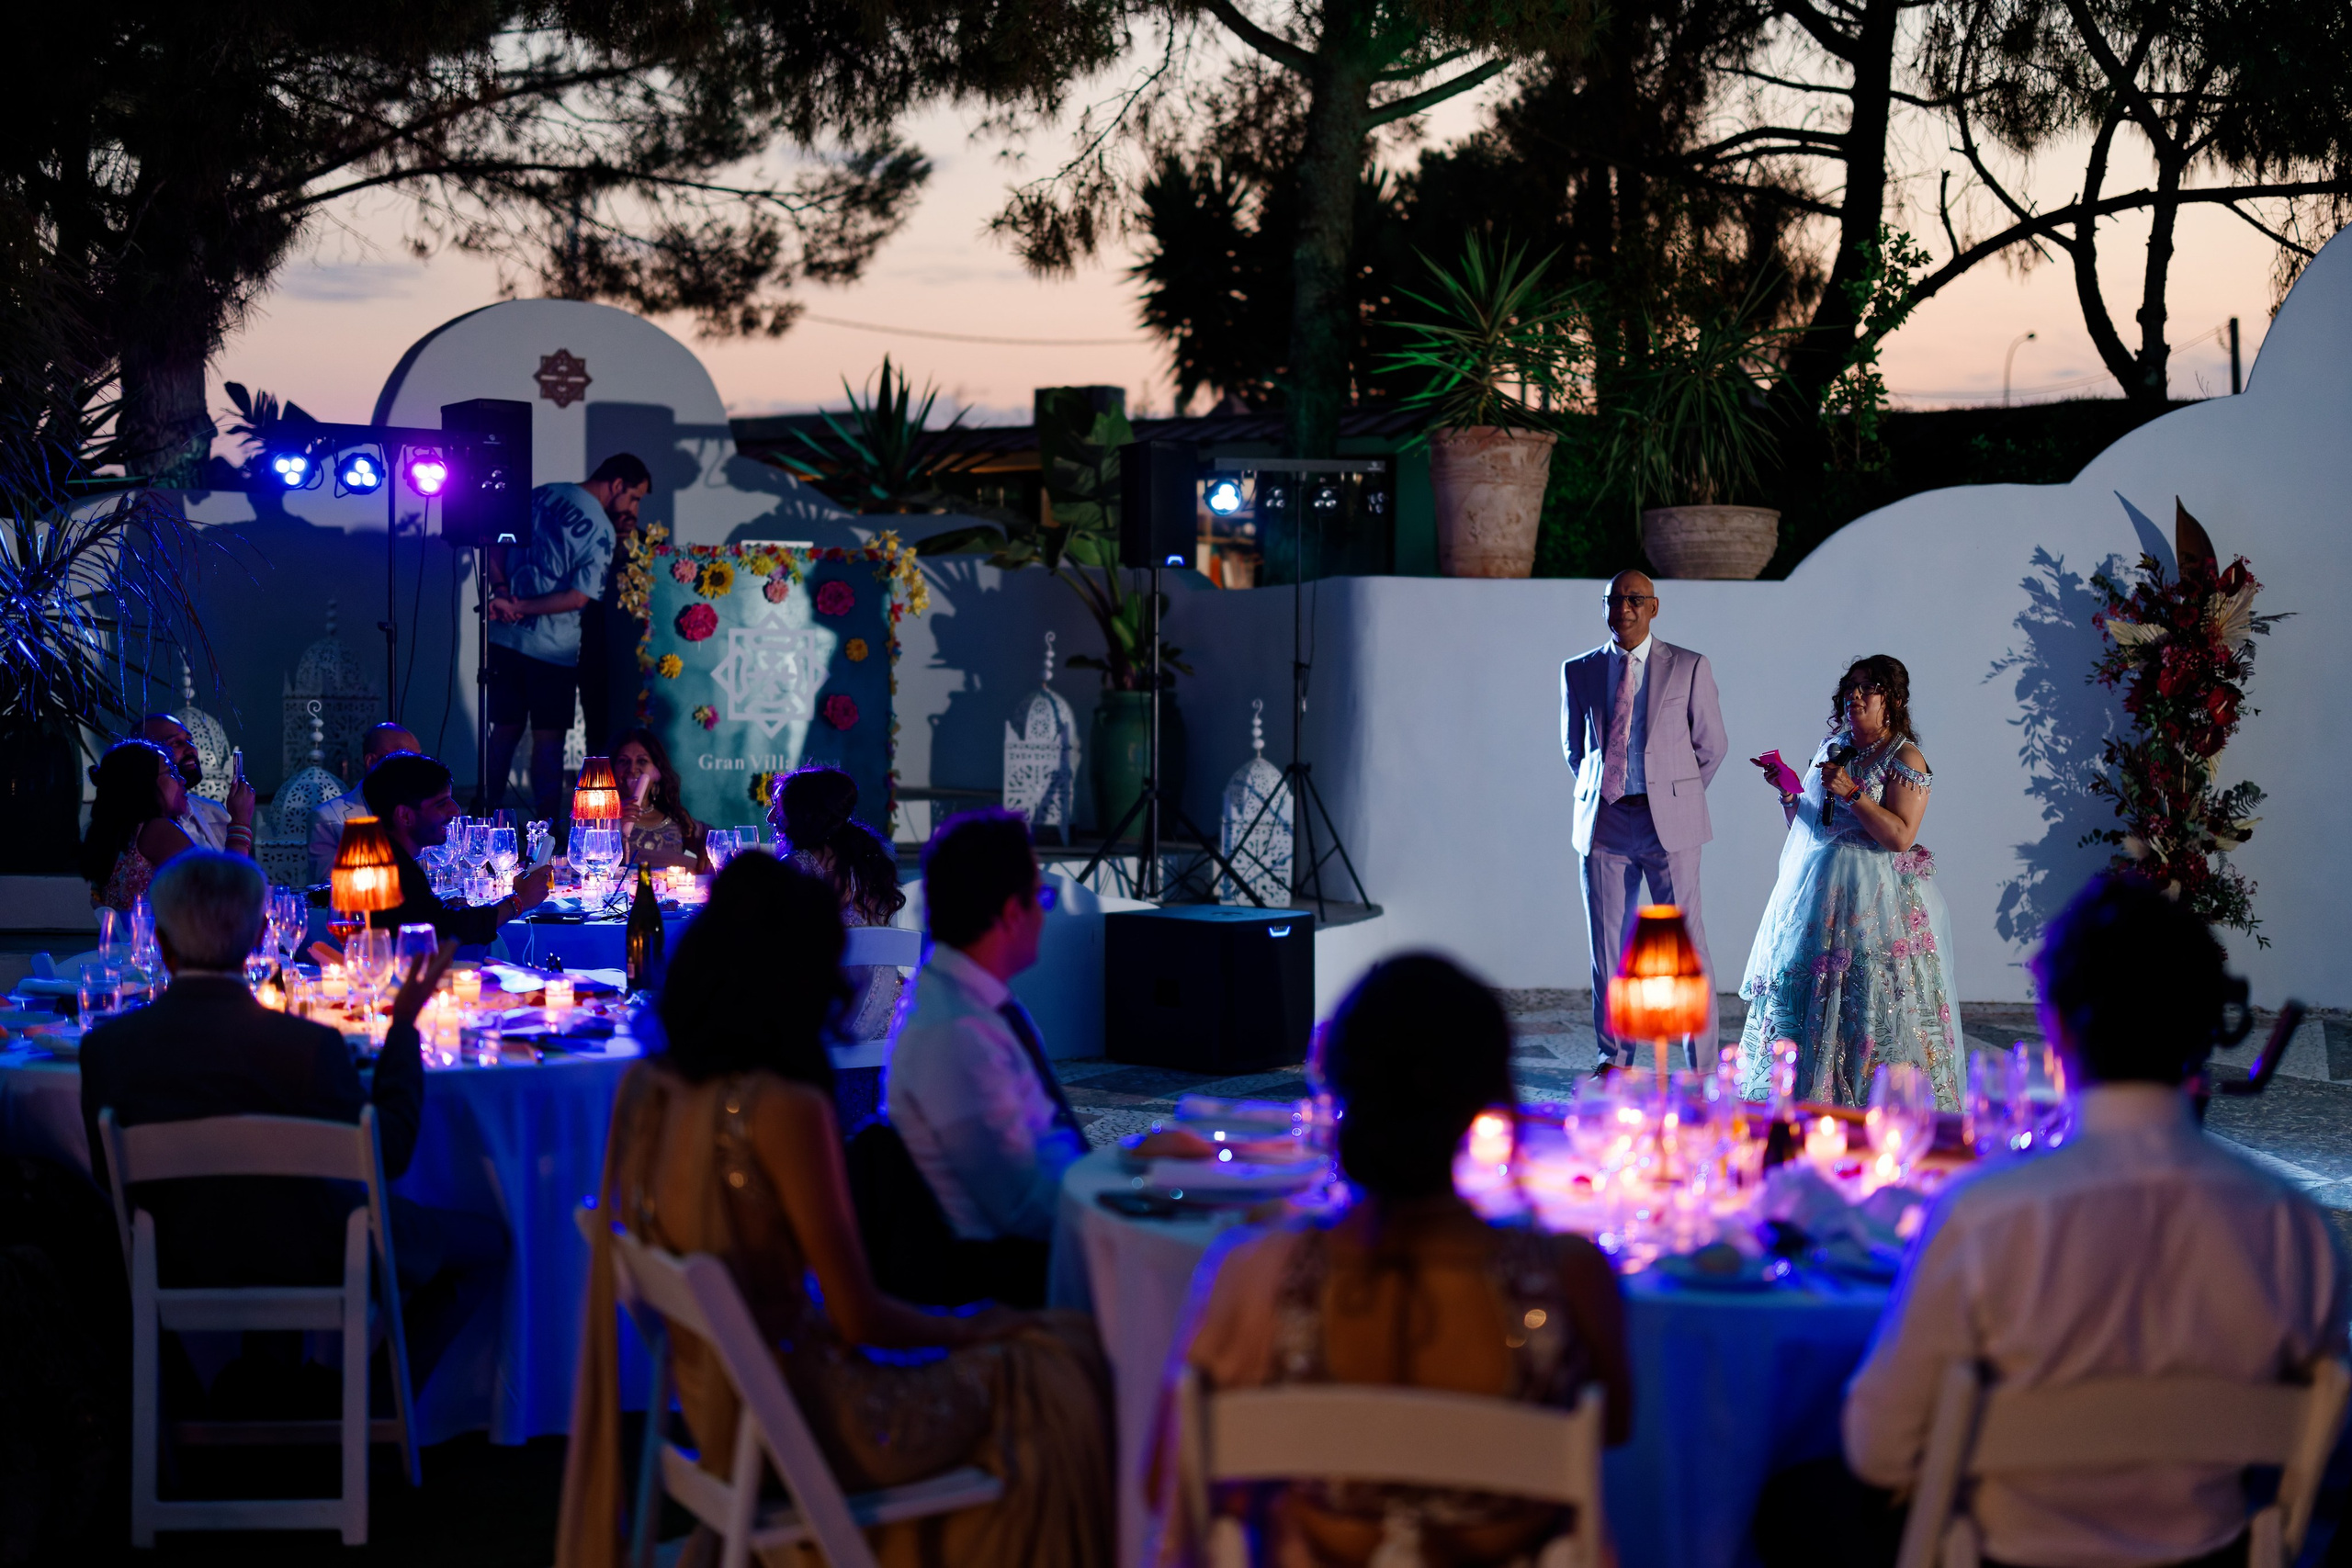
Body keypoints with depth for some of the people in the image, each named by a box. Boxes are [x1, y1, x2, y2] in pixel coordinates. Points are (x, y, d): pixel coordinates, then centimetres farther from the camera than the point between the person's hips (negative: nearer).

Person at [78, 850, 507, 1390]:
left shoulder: (105, 1046, -14)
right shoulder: (306, 1044, -25)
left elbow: (111, 1185, -2)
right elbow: (390, 1153, -11)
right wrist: (403, 1023, -4)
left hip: (177, 1277, 5)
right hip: (310, 1272, -5)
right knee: (485, 1240, 16)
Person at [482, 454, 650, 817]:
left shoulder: (541, 495, 7)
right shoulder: (602, 531, -12)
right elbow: (579, 598, -17)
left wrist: (502, 590, -5)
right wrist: (521, 608, -12)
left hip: (505, 635, 6)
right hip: (553, 649, -6)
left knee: (505, 730, 15)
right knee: (548, 739, 4)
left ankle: (489, 818, 20)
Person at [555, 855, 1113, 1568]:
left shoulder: (645, 1088, -2)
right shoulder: (785, 1109, -23)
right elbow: (858, 1318, -18)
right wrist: (969, 1330, 2)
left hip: (707, 1400, 8)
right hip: (801, 1416, -8)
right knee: (1050, 1379, 7)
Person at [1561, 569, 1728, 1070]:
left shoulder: (1690, 668, 2)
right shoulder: (1578, 672, 9)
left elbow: (1711, 745, 8)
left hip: (1669, 822, -2)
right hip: (1604, 822, 2)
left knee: (1686, 940, -3)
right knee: (1608, 945, 5)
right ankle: (1614, 1057, 17)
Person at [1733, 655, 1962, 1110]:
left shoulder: (1905, 758, -6)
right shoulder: (1831, 749, 15)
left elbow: (1901, 836, -16)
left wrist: (1851, 793, -20)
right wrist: (1787, 790, 3)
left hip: (1872, 899, -7)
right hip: (1816, 891, 7)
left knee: (1869, 998, -9)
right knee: (1802, 988, 5)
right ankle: (1812, 1095, 12)